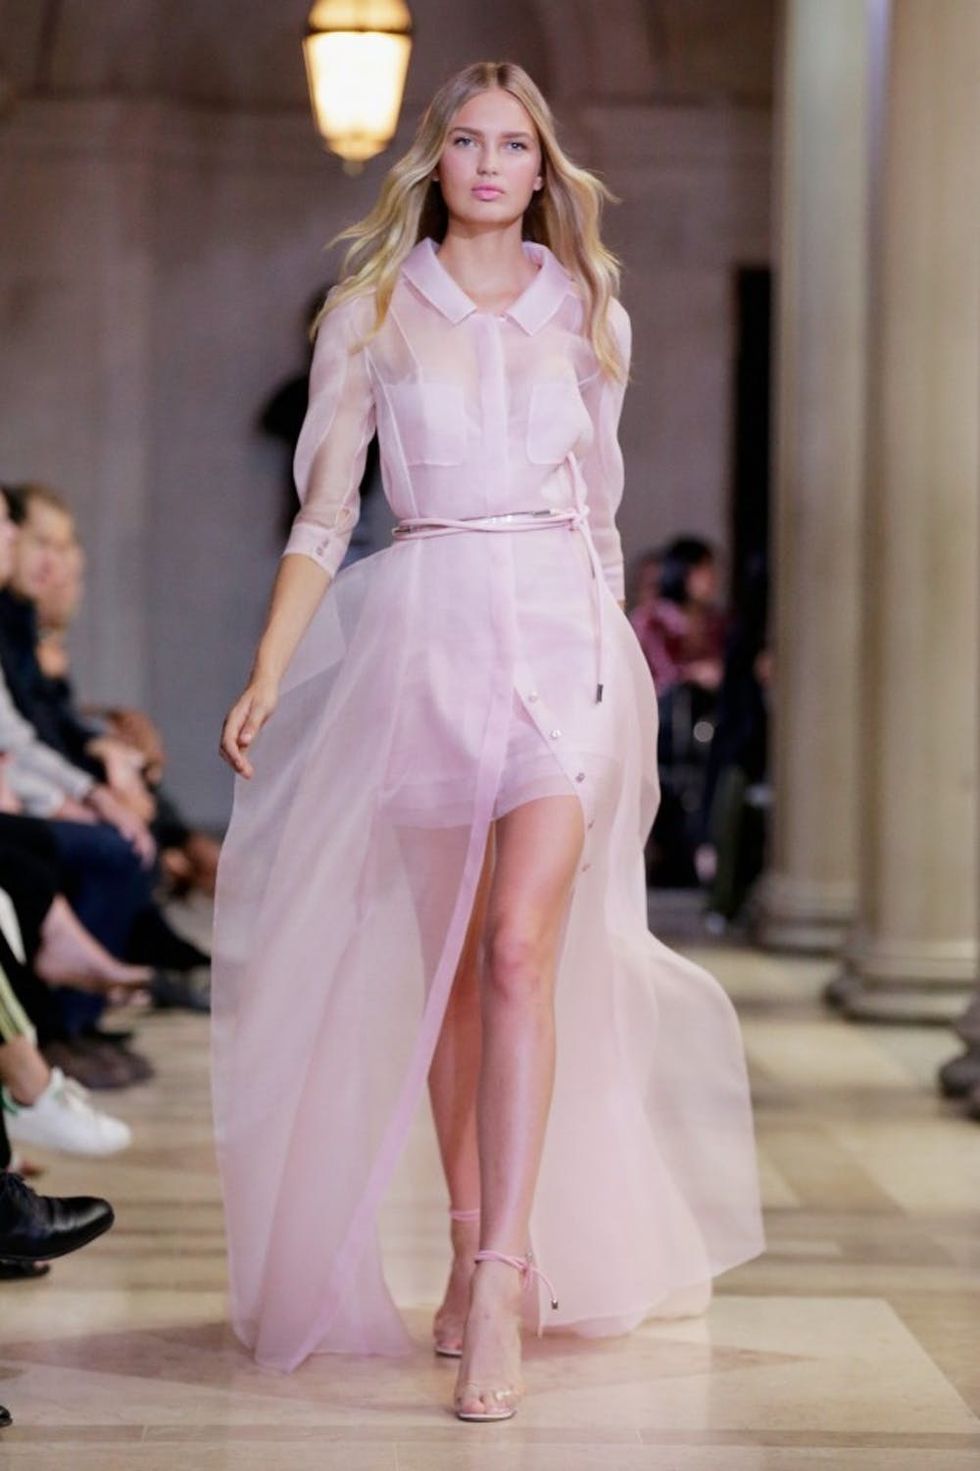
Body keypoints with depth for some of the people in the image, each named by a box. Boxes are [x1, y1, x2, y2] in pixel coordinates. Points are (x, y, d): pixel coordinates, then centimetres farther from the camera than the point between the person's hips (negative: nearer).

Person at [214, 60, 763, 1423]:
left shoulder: (586, 312, 12)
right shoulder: (372, 311, 7)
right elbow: (323, 517, 6)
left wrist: (625, 671, 18)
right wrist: (266, 678, -3)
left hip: (562, 634, 0)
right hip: (426, 634, 0)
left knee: (520, 948, -15)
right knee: (446, 965, 5)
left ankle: (499, 1281, -17)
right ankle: (475, 1250, 17)